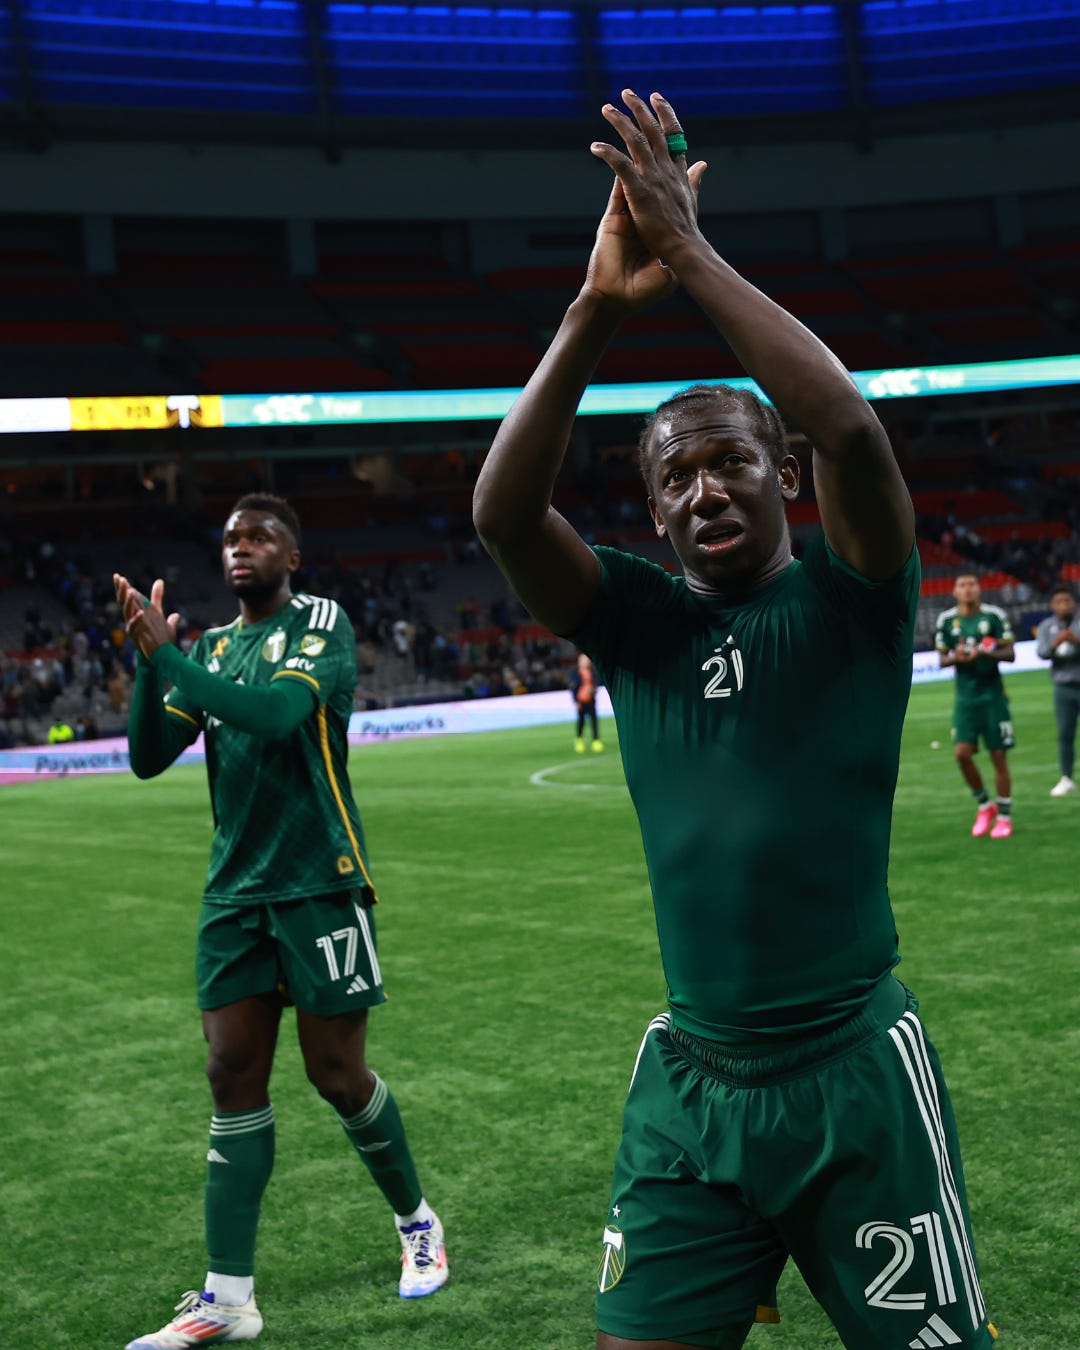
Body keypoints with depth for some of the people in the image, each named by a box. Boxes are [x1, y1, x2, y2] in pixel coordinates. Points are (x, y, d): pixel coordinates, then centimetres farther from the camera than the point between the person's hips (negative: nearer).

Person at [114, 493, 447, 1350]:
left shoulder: (322, 624, -5)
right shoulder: (212, 647, 12)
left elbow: (276, 712, -24)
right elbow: (148, 757, 5)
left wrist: (167, 654, -22)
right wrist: (149, 661, -9)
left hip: (317, 884, -5)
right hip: (235, 889, 5)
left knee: (336, 1071, 1)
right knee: (235, 1076, 2)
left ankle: (418, 1224, 27)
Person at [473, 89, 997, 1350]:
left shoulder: (848, 597, -2)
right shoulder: (637, 621, 5)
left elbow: (849, 427, -21)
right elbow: (500, 511, -11)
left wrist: (694, 257, -17)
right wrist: (599, 308, -18)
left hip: (856, 1069, -3)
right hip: (690, 1078, 3)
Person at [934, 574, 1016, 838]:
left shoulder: (994, 615, -3)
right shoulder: (946, 620, 3)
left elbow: (1010, 654, -2)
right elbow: (941, 660, 8)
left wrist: (989, 653, -22)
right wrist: (956, 657, -15)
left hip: (993, 696, -2)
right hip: (965, 697, 2)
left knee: (999, 756, -1)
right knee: (962, 753, -9)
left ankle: (1004, 817, 11)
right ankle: (984, 806, 13)